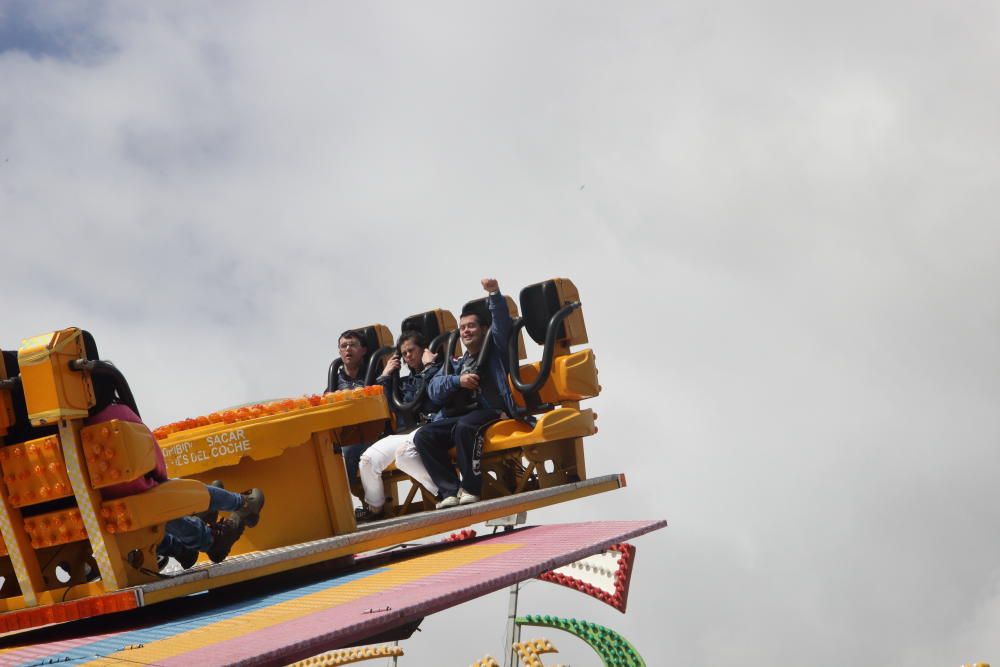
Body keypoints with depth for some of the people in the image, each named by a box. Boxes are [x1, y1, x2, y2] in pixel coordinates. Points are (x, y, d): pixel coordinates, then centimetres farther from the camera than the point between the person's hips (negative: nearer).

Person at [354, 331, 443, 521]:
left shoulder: (436, 370, 12)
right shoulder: (405, 382, 29)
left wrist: (429, 366, 1)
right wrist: (384, 376, 19)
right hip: (404, 432, 6)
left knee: (403, 451, -39)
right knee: (368, 459, -15)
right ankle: (374, 507, 4)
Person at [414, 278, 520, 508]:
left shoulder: (495, 349, 17)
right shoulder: (456, 364, 28)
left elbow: (502, 321, -3)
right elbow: (434, 390, 12)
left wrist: (494, 294, -20)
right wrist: (457, 381, -7)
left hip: (493, 412, -6)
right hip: (460, 416, 6)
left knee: (465, 426, -37)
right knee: (424, 436, -18)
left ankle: (471, 488, -30)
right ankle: (450, 490, -25)